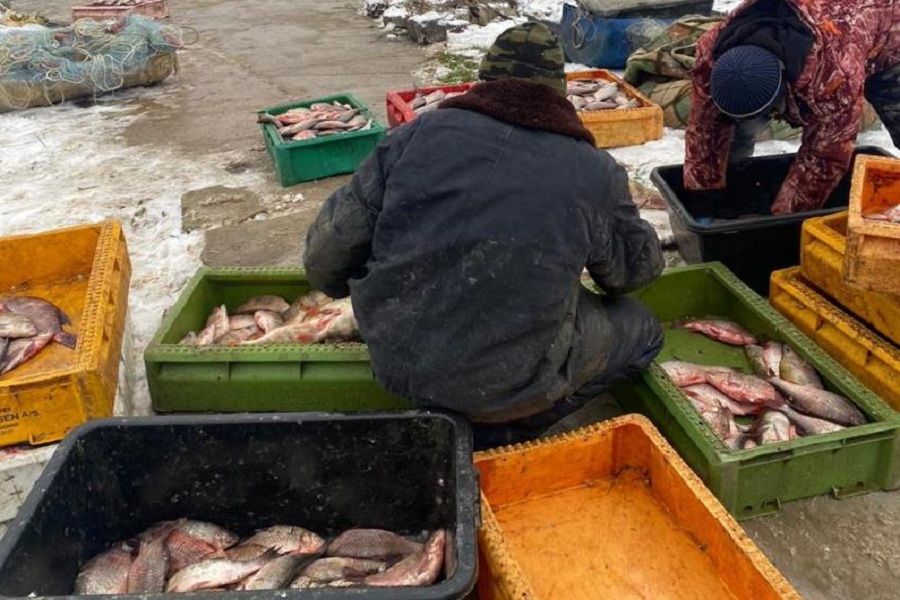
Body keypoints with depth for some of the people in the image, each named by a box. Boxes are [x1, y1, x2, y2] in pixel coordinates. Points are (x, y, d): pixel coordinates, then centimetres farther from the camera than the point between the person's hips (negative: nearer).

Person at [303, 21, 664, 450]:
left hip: (394, 359, 5)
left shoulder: (421, 132, -1)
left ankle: (452, 424, 18)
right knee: (640, 330, 18)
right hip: (502, 385, -5)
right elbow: (638, 268, 13)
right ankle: (486, 437, 9)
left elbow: (326, 252, 2)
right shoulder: (593, 171, -5)